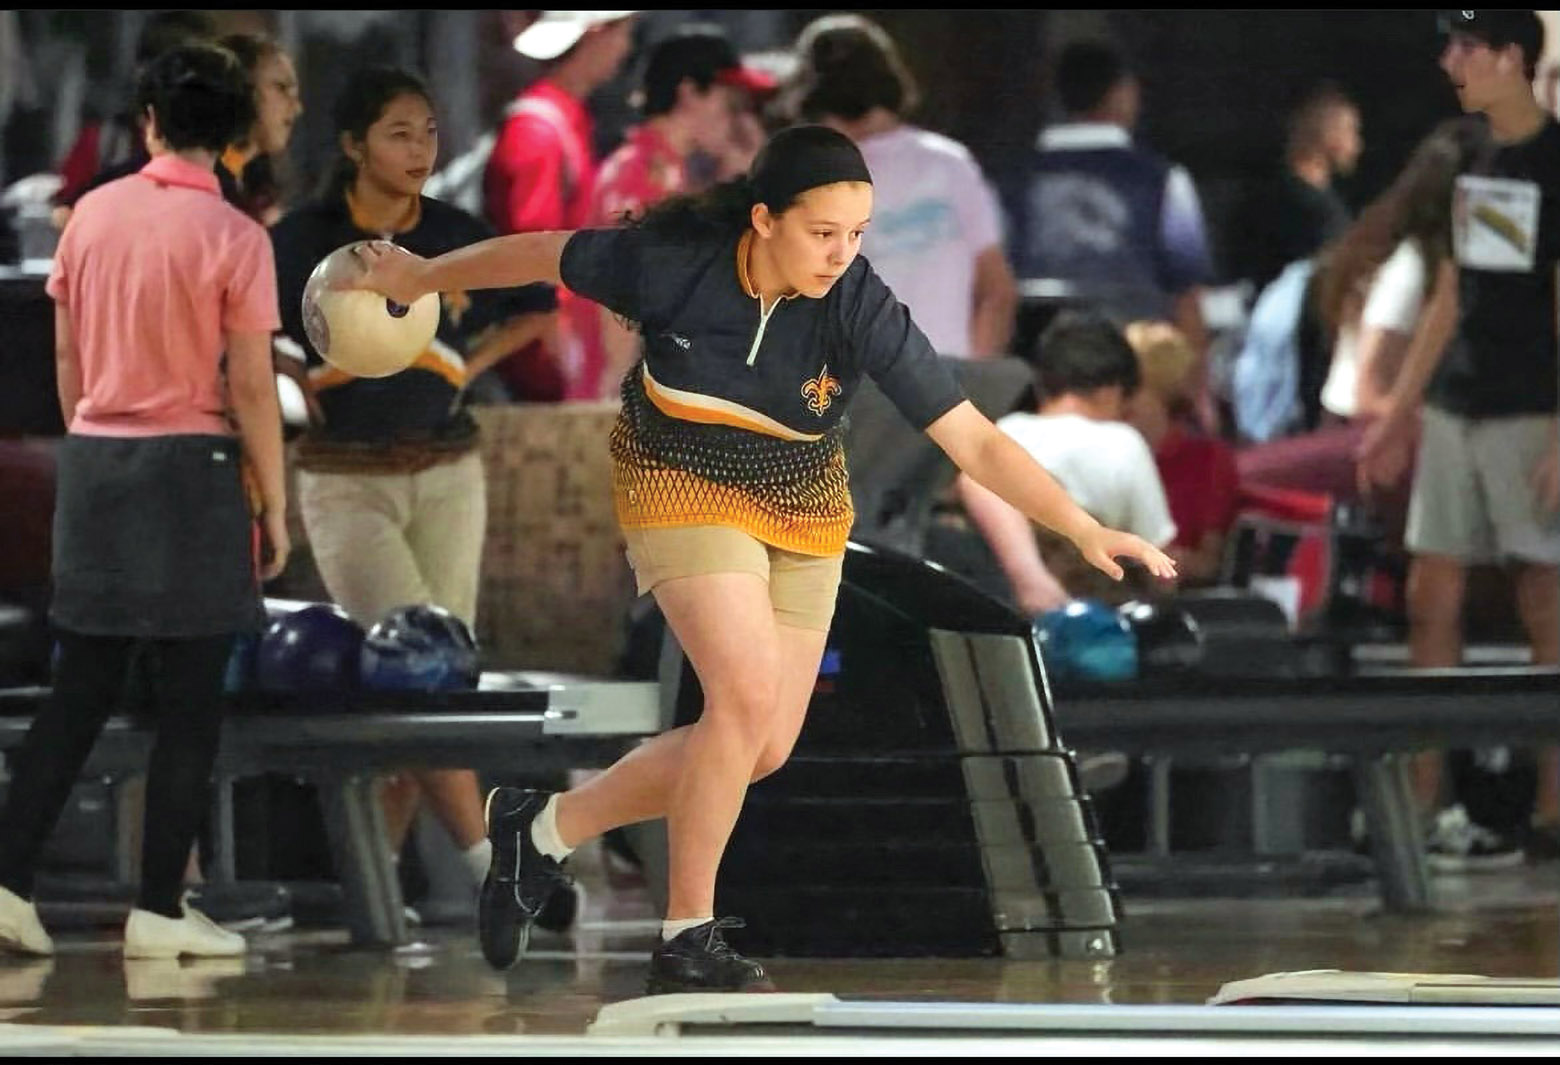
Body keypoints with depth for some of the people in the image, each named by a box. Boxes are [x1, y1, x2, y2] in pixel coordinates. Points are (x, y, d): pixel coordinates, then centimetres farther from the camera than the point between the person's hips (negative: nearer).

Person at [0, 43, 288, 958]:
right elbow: (252, 388, -9)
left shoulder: (92, 214, 4)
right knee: (190, 707, 3)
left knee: (80, 693, 12)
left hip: (94, 465, 5)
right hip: (189, 470, -5)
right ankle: (160, 910, 3)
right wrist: (275, 507, -2)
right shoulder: (234, 238, -10)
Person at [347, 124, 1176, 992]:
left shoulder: (862, 310, -24)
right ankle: (687, 937, -10)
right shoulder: (672, 261, -25)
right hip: (686, 489, -3)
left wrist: (1085, 530, -37)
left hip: (804, 515, 3)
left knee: (764, 748, 3)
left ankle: (546, 828, 21)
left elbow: (974, 440, -26)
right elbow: (544, 256, -6)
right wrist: (424, 277, 8)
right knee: (749, 689, -23)